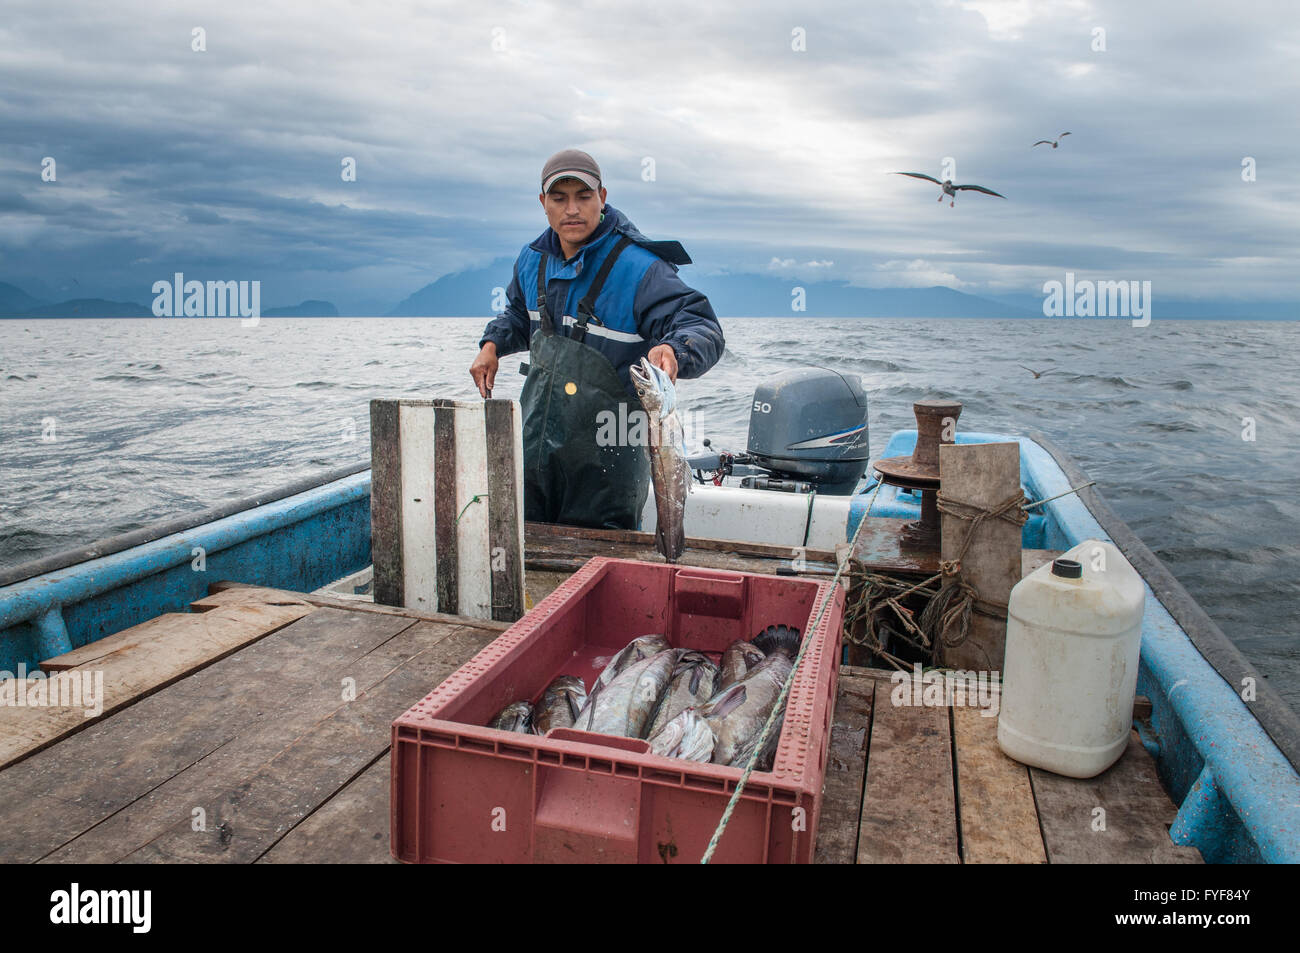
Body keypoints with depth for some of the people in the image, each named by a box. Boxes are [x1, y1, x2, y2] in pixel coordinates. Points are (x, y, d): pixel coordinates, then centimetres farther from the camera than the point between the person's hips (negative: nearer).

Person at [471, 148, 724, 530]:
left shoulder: (639, 268, -16)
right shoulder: (533, 259, 6)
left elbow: (704, 328, -22)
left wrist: (674, 351, -43)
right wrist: (492, 344, 9)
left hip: (606, 461, -6)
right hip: (534, 452, 6)